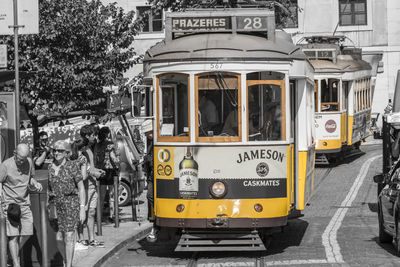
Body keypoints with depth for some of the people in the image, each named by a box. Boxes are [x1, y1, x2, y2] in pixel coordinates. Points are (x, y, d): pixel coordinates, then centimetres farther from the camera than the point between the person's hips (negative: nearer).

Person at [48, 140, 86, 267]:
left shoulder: (72, 166, -4)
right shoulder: (50, 168, 9)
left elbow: (81, 188, -3)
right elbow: (49, 190, 15)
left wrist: (82, 208, -9)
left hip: (71, 203, -4)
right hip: (55, 204, 4)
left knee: (69, 236, -10)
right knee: (58, 238, 1)